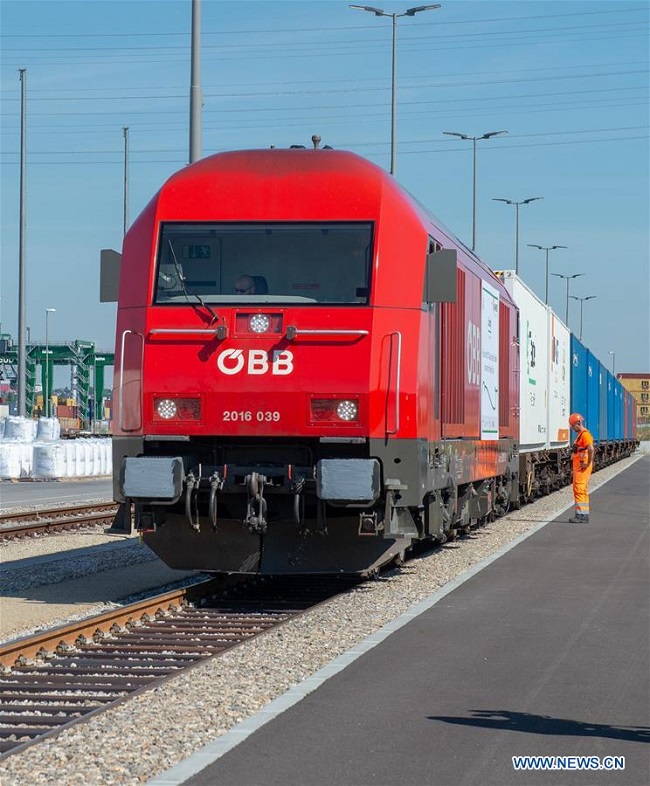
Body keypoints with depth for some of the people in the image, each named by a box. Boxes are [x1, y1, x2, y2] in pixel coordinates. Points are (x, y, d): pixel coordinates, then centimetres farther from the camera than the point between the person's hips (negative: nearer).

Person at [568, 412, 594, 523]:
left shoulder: (585, 434, -14)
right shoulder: (579, 435, 19)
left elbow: (591, 449, -27)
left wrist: (588, 464, -21)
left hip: (582, 467, -11)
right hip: (577, 466, 11)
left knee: (580, 489, -11)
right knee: (578, 490, 13)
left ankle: (582, 516, -12)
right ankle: (583, 515, 17)